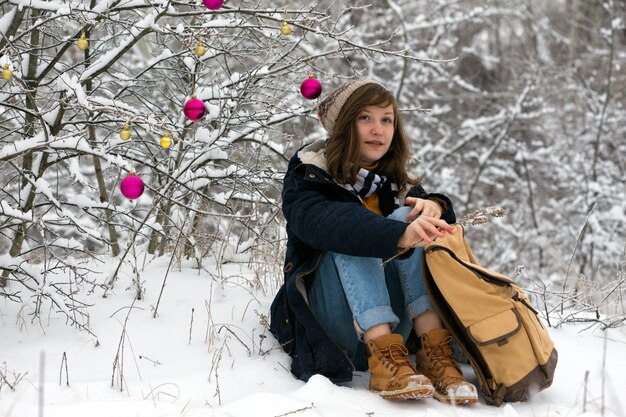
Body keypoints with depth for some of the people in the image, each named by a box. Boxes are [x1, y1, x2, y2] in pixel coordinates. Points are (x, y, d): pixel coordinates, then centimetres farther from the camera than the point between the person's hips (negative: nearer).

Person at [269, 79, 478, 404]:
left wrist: (436, 207, -27)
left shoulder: (400, 185, 14)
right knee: (352, 232, -26)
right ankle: (383, 356, -42)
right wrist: (399, 236, -43)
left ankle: (435, 352, -30)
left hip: (394, 321, 3)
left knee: (409, 215, -17)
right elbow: (323, 222, -26)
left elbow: (442, 229, -2)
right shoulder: (308, 176, -1)